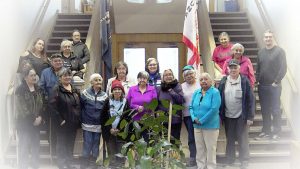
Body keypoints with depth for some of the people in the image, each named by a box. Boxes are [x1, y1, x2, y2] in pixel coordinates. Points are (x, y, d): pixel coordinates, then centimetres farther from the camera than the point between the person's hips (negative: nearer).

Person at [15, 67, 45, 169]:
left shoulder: (38, 89, 8)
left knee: (36, 147, 11)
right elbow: (22, 108, -16)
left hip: (36, 123, 6)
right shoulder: (20, 90, -11)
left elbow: (42, 104, 8)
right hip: (24, 123, -6)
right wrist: (33, 119, -14)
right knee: (24, 148, -2)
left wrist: (40, 117, -7)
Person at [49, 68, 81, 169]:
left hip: (74, 123, 5)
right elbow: (53, 106, -15)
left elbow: (79, 106, 16)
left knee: (71, 144, 13)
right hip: (63, 123, -5)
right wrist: (60, 120, -16)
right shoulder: (57, 90, -8)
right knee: (62, 144, 5)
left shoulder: (76, 90, 10)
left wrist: (79, 119, 7)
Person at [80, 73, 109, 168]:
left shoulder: (104, 96, 3)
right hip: (87, 125, -2)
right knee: (87, 145, 0)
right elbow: (80, 108, -3)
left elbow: (106, 111, 7)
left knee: (96, 146, 10)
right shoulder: (85, 93, -5)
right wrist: (81, 120, -5)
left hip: (98, 125, 3)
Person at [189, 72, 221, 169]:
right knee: (200, 149, 13)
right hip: (197, 125, 6)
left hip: (210, 125, -5)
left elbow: (214, 109, -18)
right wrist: (194, 118, -8)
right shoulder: (196, 92, 10)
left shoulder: (215, 92, -9)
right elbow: (191, 107, 11)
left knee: (211, 149, 2)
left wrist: (202, 120, -17)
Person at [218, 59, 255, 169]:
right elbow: (220, 98, 5)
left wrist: (250, 117, -11)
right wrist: (220, 115, 0)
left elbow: (250, 99, -7)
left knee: (242, 139, 4)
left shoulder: (245, 81, -6)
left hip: (241, 116, -3)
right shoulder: (223, 82, 4)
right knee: (229, 139, 13)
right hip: (228, 116, 3)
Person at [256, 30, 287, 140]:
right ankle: (266, 131, 19)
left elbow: (283, 68, -10)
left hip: (274, 86, -5)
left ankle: (277, 132, 8)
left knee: (275, 110, -1)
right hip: (262, 86, 5)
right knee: (265, 110, 10)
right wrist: (258, 80, 7)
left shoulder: (279, 51, -4)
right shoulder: (261, 52, 12)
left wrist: (276, 82, -12)